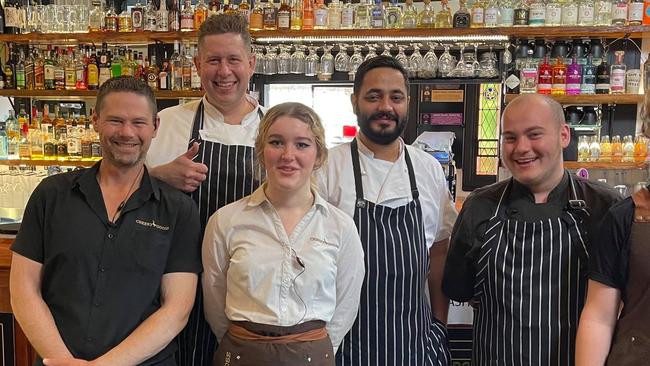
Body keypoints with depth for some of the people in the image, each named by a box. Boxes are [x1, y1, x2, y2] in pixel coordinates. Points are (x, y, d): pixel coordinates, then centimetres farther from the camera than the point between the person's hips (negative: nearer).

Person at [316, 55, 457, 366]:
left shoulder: (429, 169, 4)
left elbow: (438, 252, 9)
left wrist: (439, 323, 8)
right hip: (348, 338, -3)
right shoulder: (327, 168, -8)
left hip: (414, 338, 3)